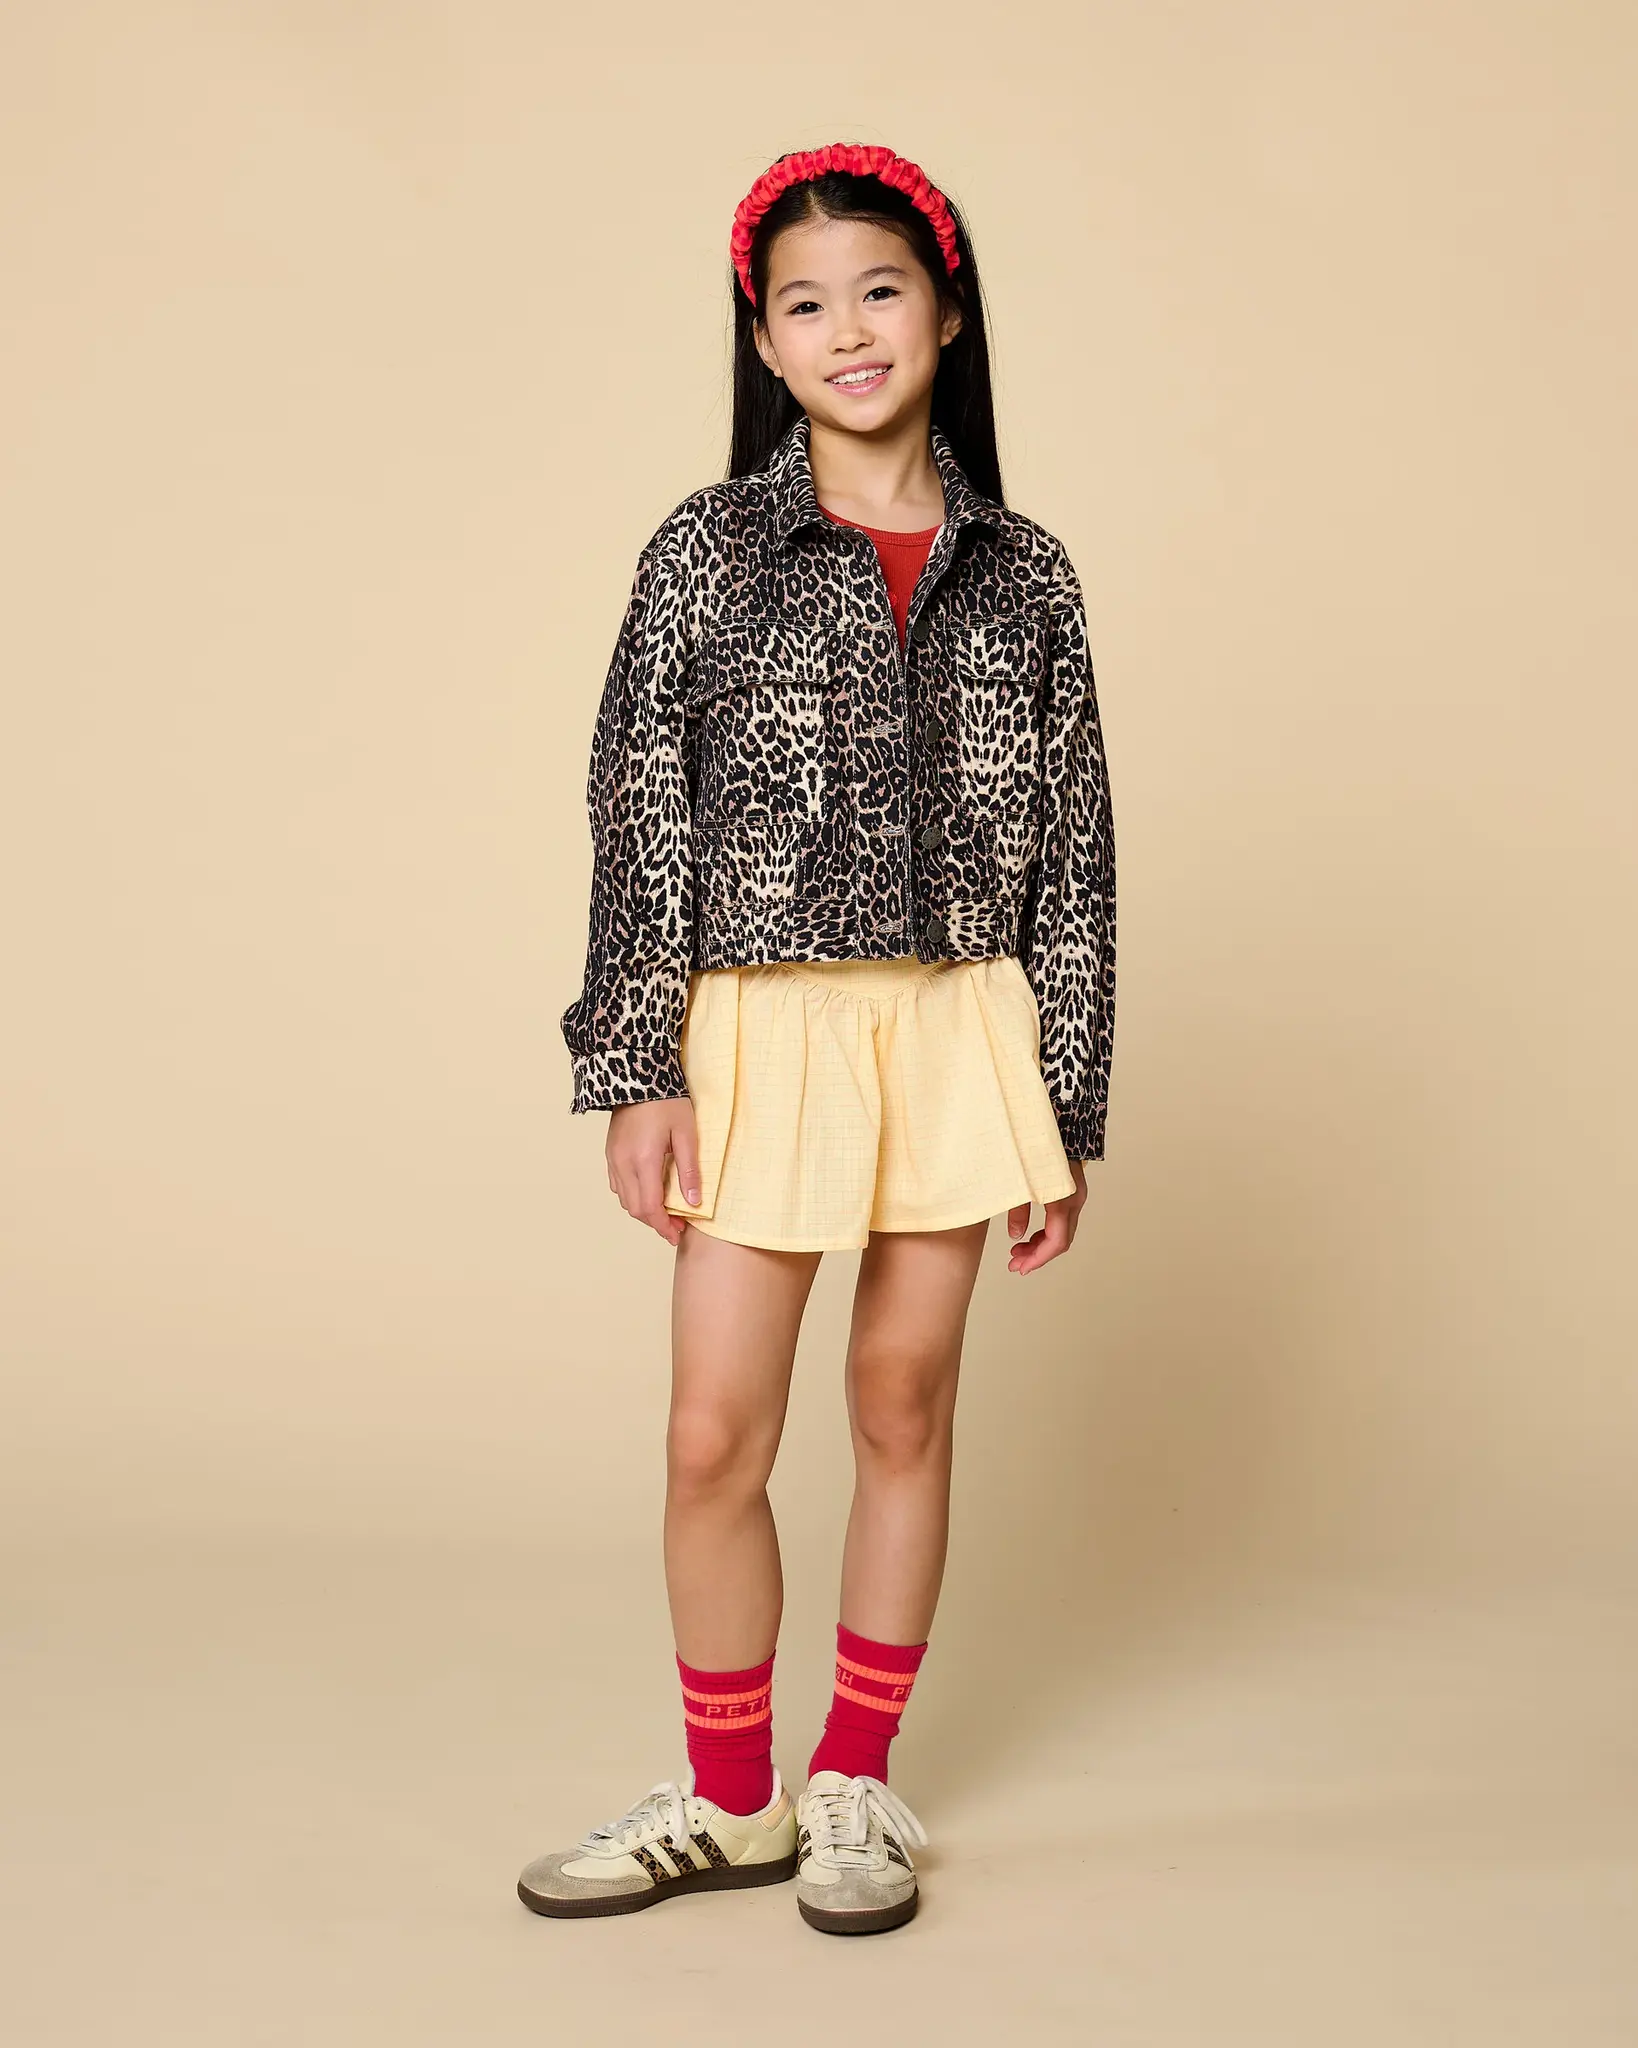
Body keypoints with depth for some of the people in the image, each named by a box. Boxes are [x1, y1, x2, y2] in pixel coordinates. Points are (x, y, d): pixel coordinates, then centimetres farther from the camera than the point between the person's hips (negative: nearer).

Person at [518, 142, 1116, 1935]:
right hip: (764, 1025, -1)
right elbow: (641, 822, -1)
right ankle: (729, 1801, 21)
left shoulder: (1022, 574, 6)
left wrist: (1067, 1112, 4)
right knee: (715, 1435, -1)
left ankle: (856, 1786, 26)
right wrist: (638, 1075, -7)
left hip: (962, 1030, 2)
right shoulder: (708, 552, 2)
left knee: (905, 1404, 9)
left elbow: (1071, 856, 7)